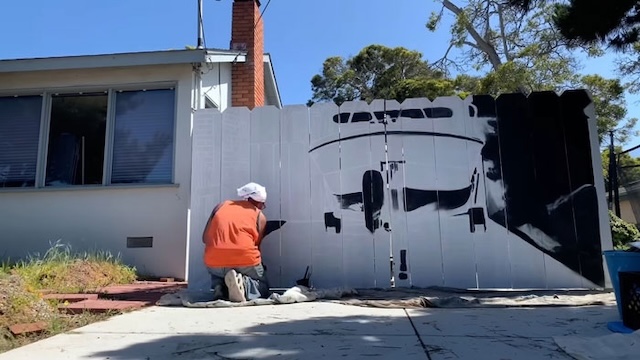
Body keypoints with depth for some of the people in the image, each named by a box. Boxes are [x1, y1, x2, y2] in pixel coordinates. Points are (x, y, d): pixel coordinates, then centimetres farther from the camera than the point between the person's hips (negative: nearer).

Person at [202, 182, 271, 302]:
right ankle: (243, 284, -10)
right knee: (263, 287, 23)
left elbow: (205, 238, 13)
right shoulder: (260, 216, 9)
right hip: (245, 261, -4)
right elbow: (256, 245, 8)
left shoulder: (221, 206, 16)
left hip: (214, 262, 4)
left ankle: (219, 286, 5)